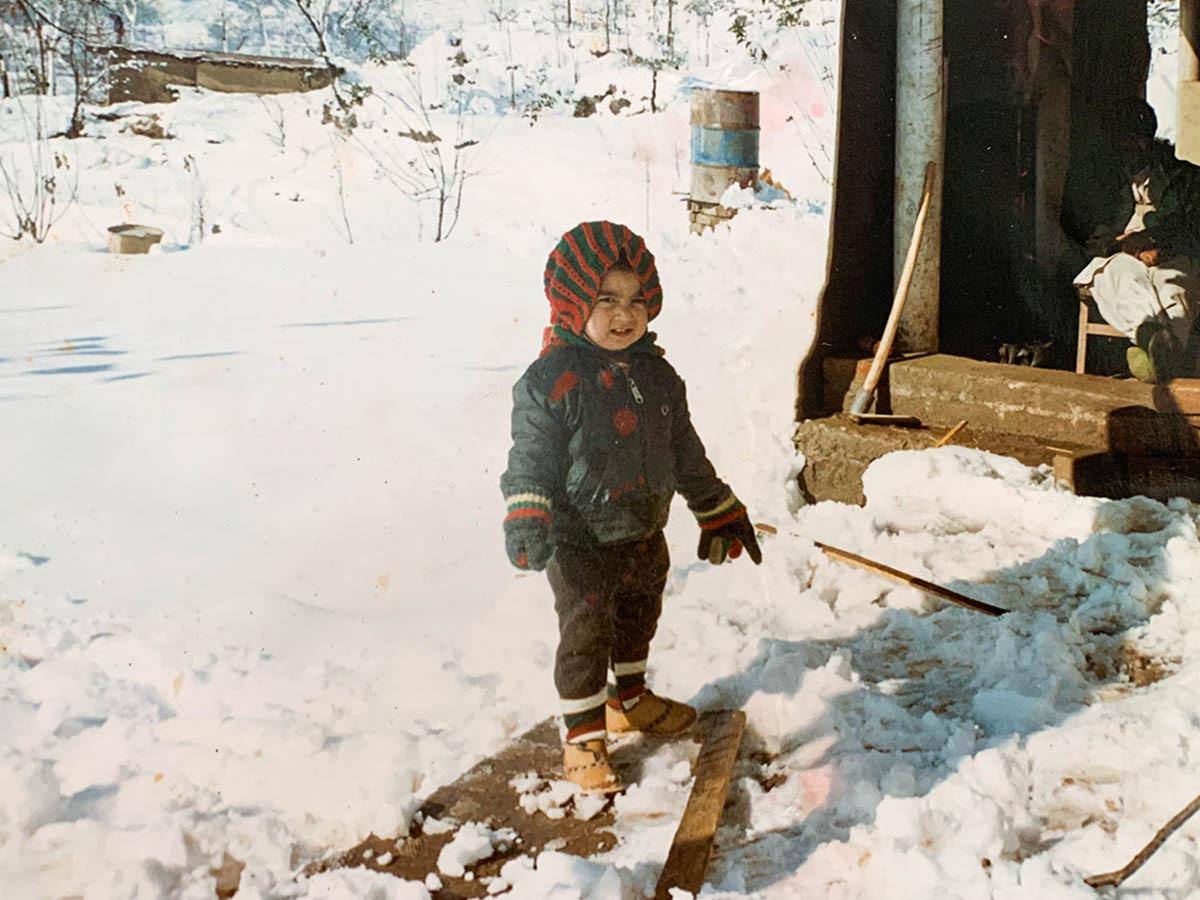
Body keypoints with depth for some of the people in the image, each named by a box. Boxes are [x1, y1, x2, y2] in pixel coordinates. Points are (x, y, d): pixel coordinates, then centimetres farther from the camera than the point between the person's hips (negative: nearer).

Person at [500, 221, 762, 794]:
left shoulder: (656, 374, 3)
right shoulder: (551, 380, -18)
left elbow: (686, 453, 13)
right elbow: (530, 460, -18)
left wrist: (720, 513, 17)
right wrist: (527, 524, -32)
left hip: (645, 536, 7)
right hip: (580, 546, -7)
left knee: (638, 622, 23)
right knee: (585, 640, 2)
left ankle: (630, 700, 46)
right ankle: (583, 738, 17)